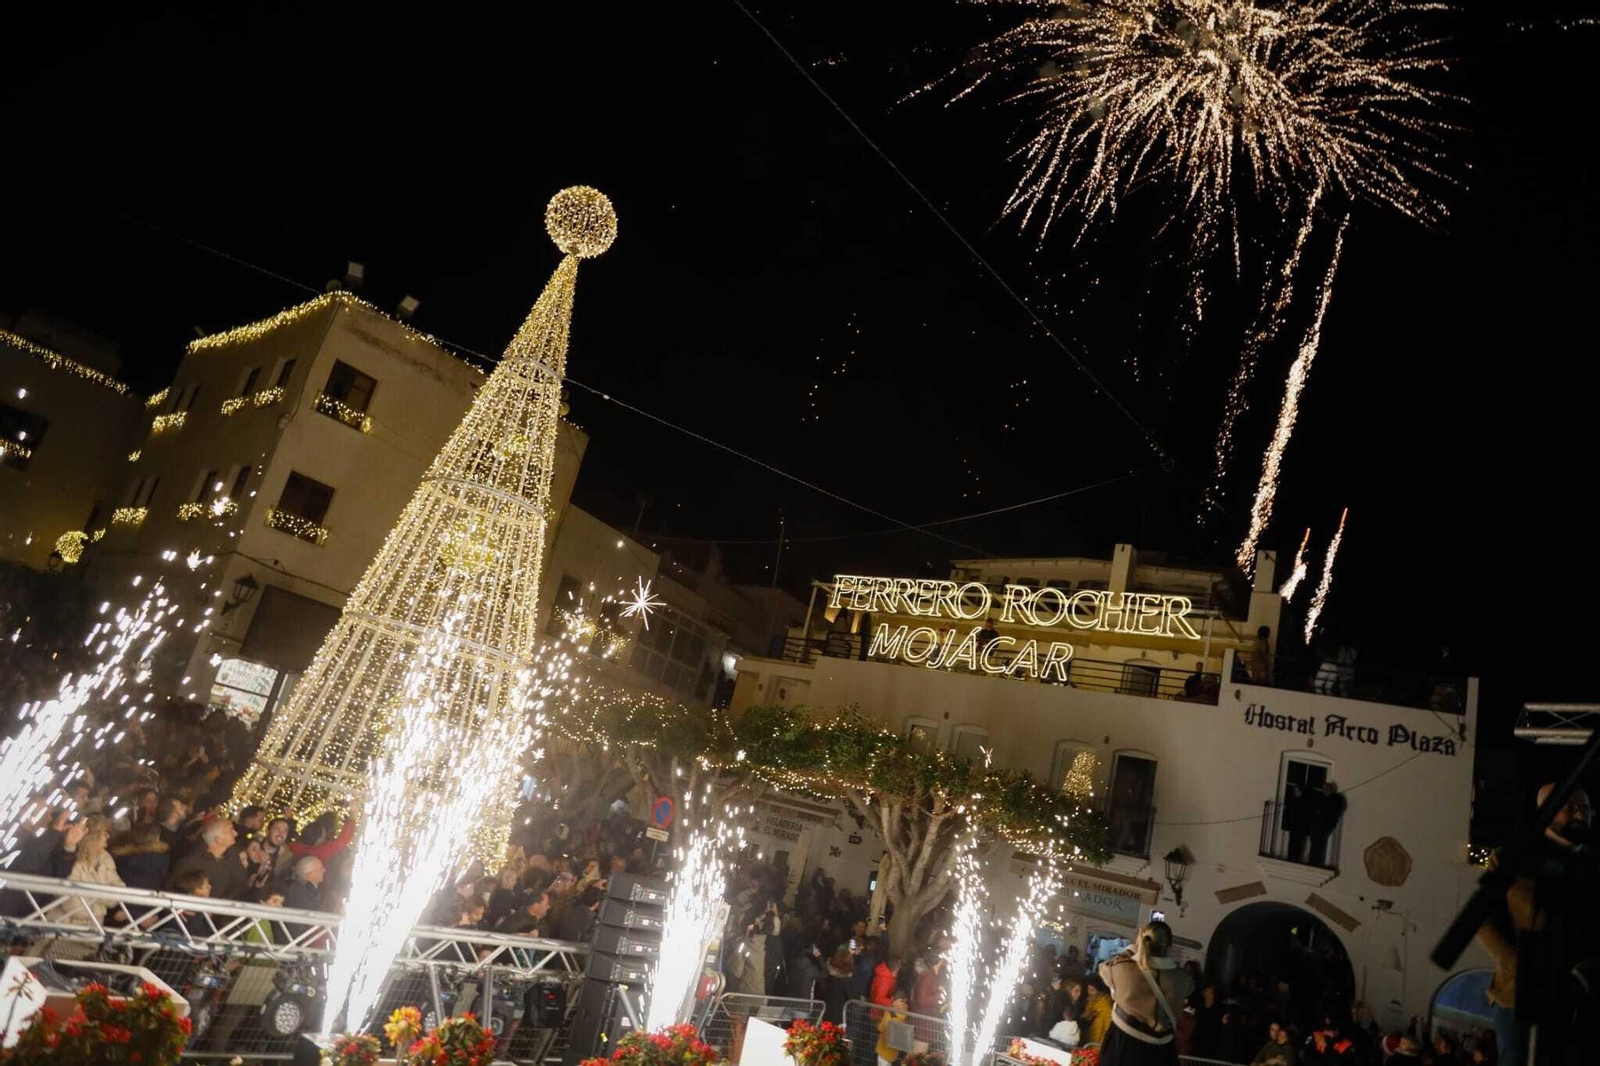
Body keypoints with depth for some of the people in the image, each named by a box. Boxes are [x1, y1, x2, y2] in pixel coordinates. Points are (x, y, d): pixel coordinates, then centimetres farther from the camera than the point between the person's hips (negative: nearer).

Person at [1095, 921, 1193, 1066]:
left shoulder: (1121, 969, -19)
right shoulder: (1179, 979, -17)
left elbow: (1104, 967, 5)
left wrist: (1133, 948, 10)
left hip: (1122, 1046, -1)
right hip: (1158, 1051, 1)